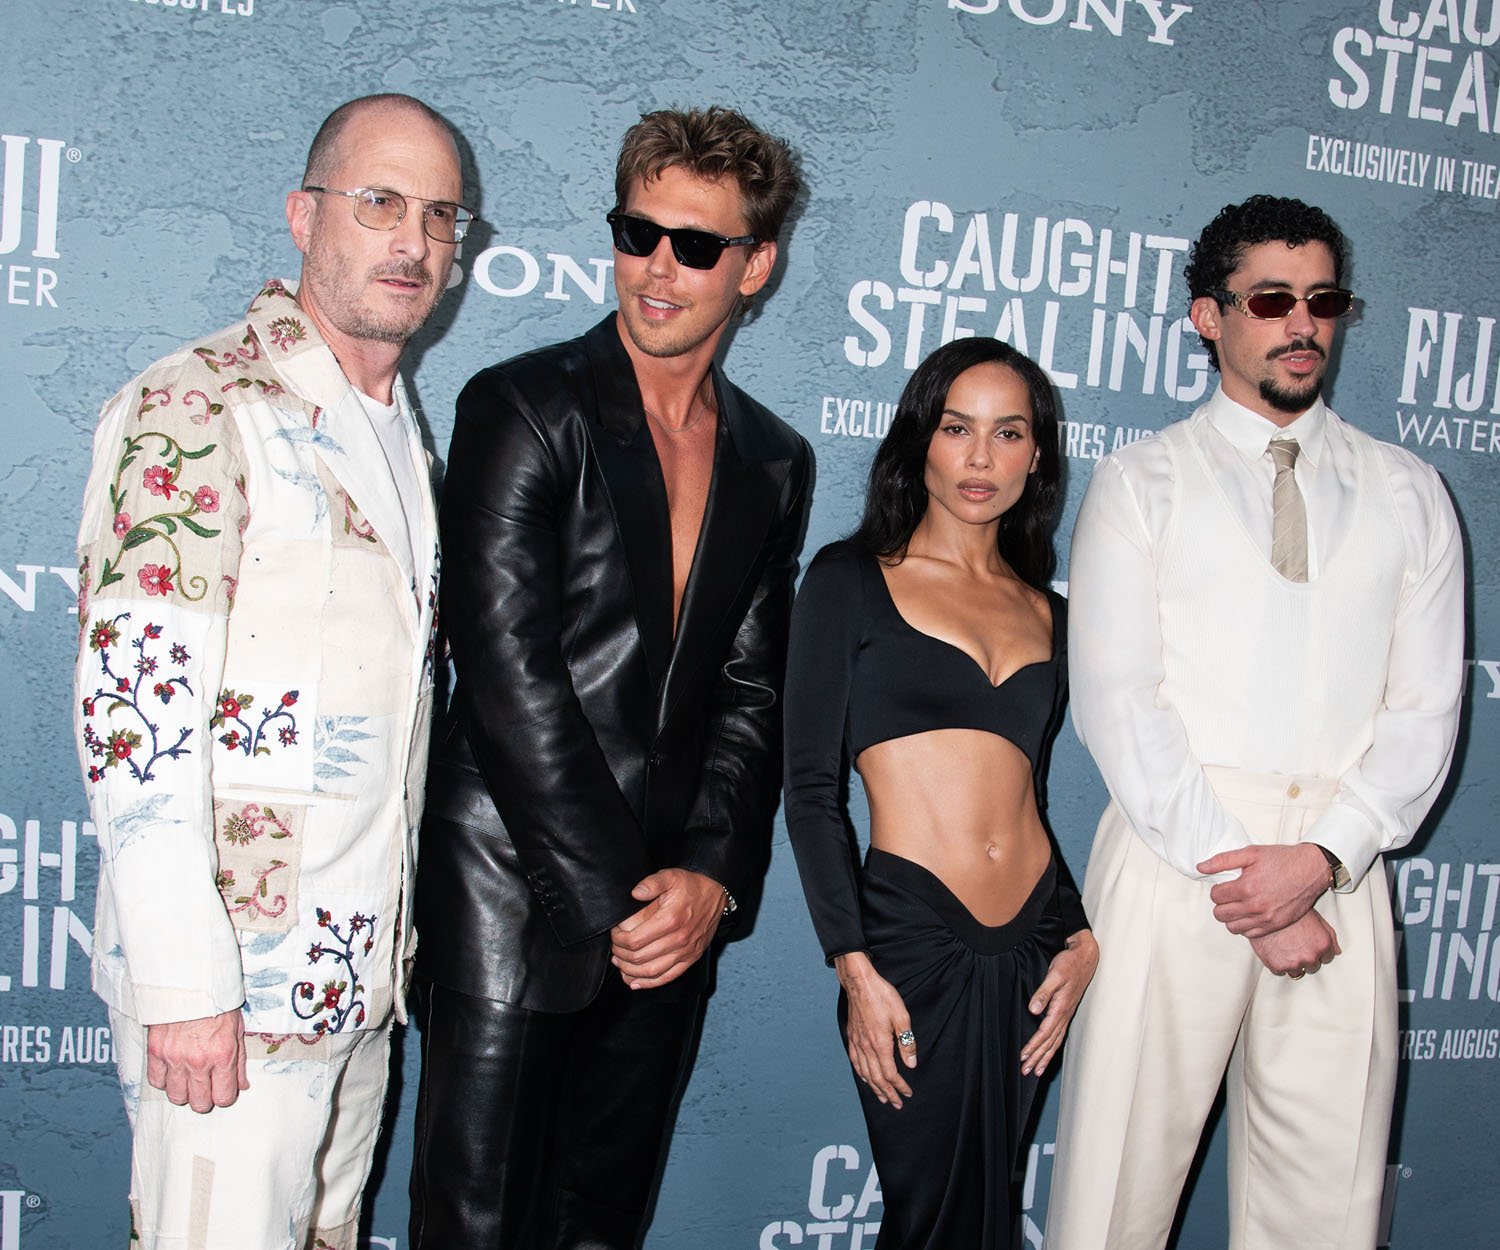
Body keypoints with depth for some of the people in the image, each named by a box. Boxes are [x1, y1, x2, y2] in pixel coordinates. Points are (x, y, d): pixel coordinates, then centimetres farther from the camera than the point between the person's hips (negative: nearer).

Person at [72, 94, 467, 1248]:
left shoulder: (404, 435, 13)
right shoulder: (193, 411, -12)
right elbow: (135, 704, -19)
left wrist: (393, 946, 16)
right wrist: (184, 981, -20)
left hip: (365, 976, 7)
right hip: (230, 981, -7)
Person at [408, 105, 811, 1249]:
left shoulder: (775, 464, 10)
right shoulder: (523, 410, -6)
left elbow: (753, 692, 8)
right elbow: (507, 672, -14)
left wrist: (710, 877, -7)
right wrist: (614, 895, -14)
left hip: (670, 911, 5)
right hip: (518, 894, -4)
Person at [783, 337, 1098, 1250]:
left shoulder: (1047, 613, 14)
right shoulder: (851, 581, 1)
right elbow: (813, 787, -4)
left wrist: (1082, 937, 4)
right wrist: (855, 967, -11)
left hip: (1033, 949, 5)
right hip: (913, 941, -4)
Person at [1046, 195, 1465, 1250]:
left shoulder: (1408, 495, 14)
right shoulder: (1141, 484, 6)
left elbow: (1426, 708, 6)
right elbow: (1116, 699, -4)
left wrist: (1322, 858, -10)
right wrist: (1241, 879, -12)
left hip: (1340, 873, 3)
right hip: (1177, 859, -2)